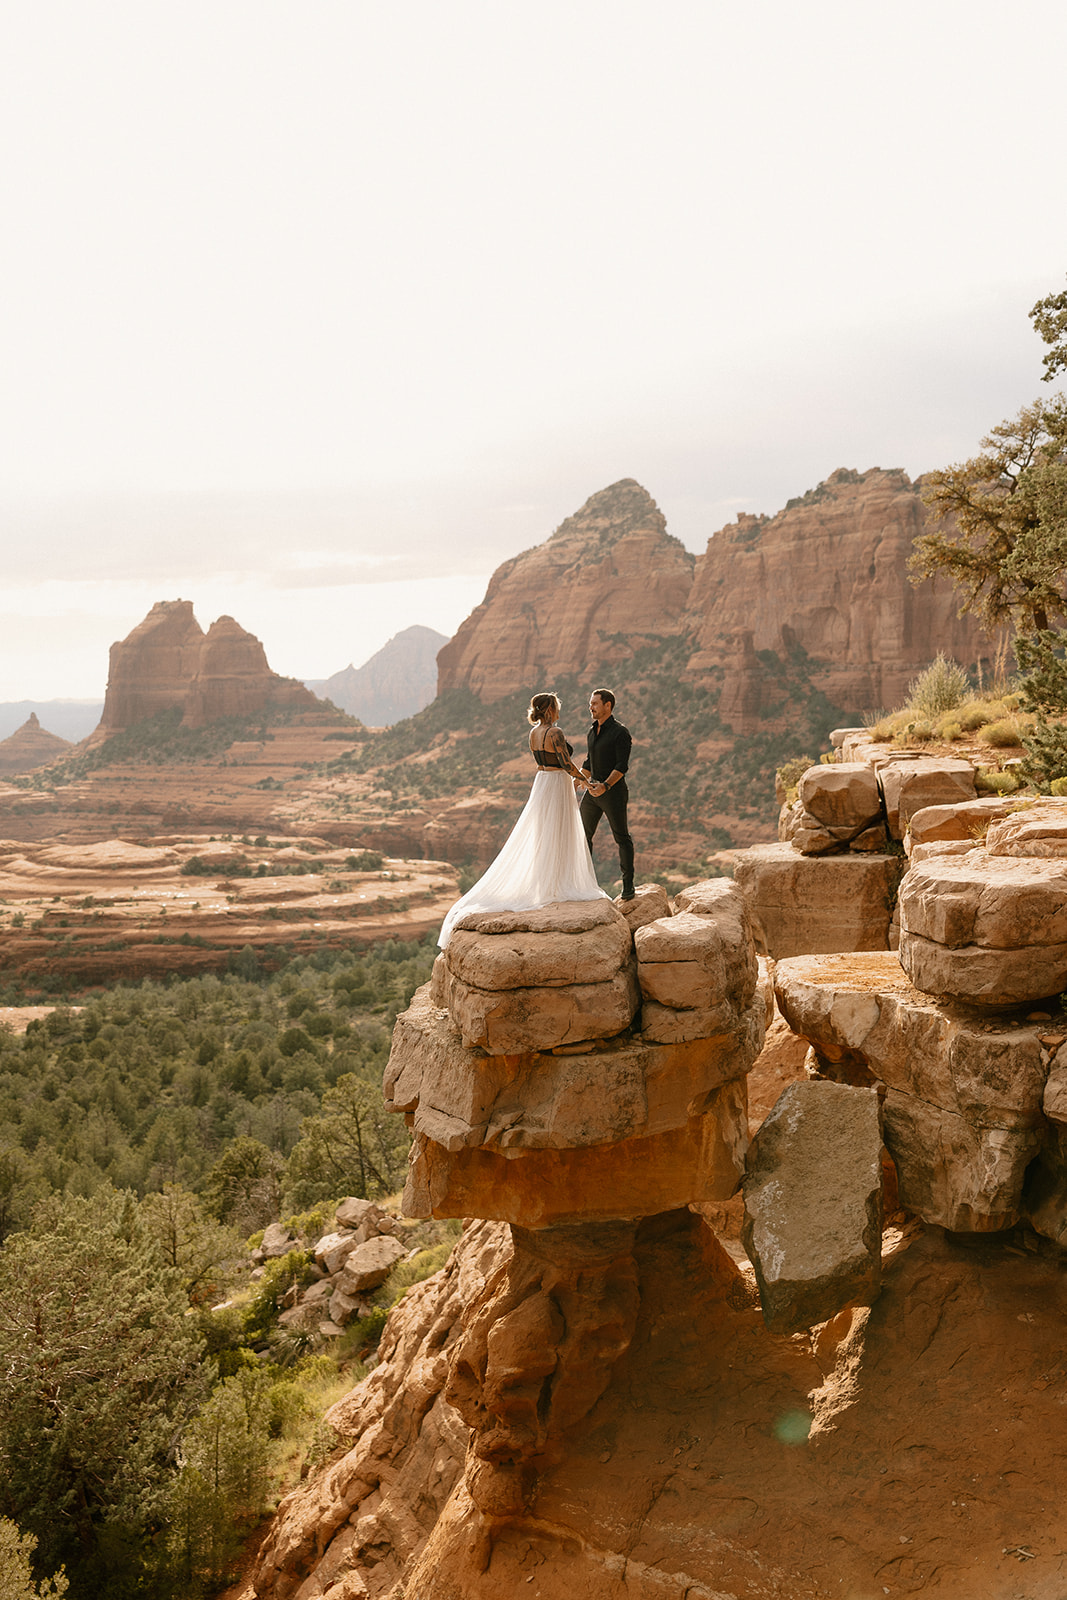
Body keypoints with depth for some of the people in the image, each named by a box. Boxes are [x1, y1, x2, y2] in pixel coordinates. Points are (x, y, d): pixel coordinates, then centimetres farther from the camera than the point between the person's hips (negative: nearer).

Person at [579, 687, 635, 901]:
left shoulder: (620, 733, -11)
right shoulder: (592, 732, 13)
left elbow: (622, 765, -17)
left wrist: (606, 785, -29)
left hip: (613, 791, -8)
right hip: (593, 790, 8)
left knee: (621, 838, -1)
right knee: (582, 834, 8)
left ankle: (628, 886, 6)